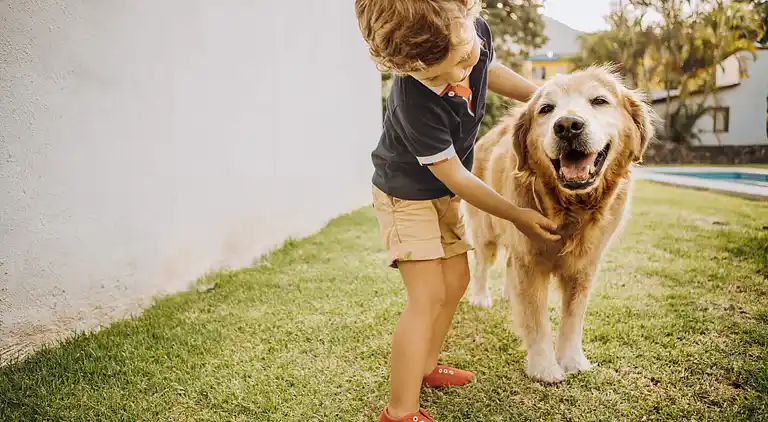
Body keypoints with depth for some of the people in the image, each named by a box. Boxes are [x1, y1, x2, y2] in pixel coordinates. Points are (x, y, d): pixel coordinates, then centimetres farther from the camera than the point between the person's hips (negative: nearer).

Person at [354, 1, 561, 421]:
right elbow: (457, 179, -25)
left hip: (443, 193, 8)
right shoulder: (416, 103, -38)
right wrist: (517, 215, -17)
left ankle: (424, 365, 31)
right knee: (429, 295, -13)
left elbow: (490, 70, 9)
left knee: (456, 280, 11)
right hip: (406, 193, -7)